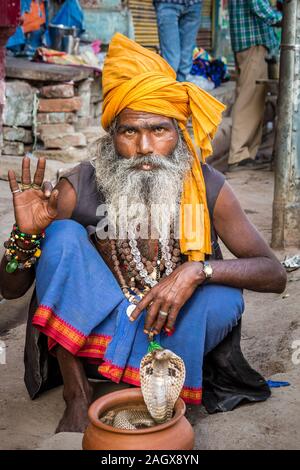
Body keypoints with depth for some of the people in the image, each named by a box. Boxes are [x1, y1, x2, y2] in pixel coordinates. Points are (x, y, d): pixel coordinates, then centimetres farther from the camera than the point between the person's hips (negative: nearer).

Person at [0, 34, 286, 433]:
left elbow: (274, 274, -15)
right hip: (88, 329, 1)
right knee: (63, 235, -23)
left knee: (224, 298, -29)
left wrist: (198, 271, -32)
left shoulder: (206, 187, -15)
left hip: (171, 332, 0)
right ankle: (77, 396, -17)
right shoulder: (81, 187, -16)